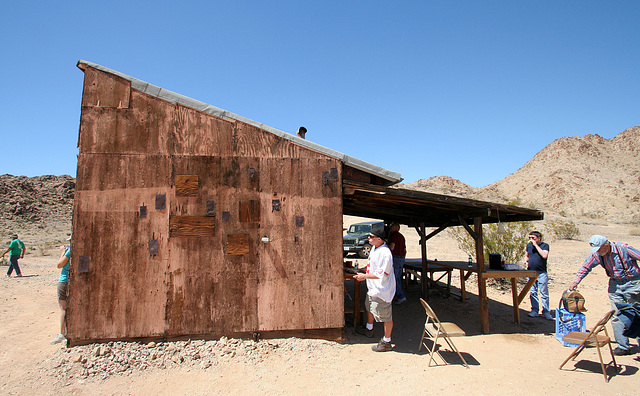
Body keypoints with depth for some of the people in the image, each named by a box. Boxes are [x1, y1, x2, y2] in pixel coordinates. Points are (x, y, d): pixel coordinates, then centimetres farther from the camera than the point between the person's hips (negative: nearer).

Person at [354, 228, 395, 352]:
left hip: (382, 290, -11)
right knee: (369, 307, 29)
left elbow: (381, 274, -28)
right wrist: (364, 273, 15)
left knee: (386, 316, 2)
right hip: (373, 288, 11)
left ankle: (386, 342, 17)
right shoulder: (374, 248, 5)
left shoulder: (385, 253, -27)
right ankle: (369, 329, 51)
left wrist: (365, 276, -24)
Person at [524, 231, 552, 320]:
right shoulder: (529, 245, 11)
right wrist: (526, 261, 3)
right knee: (533, 292, 7)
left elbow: (544, 255, -20)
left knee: (544, 293, 0)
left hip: (542, 273, -4)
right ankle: (534, 310, 15)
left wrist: (536, 245, -18)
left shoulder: (545, 245, -3)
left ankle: (546, 312, 8)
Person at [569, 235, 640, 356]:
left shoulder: (624, 249, -19)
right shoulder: (597, 255, -6)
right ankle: (623, 346, 7)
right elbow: (585, 267, 5)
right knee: (616, 316, 0)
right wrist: (576, 281, -2)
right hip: (615, 284, 4)